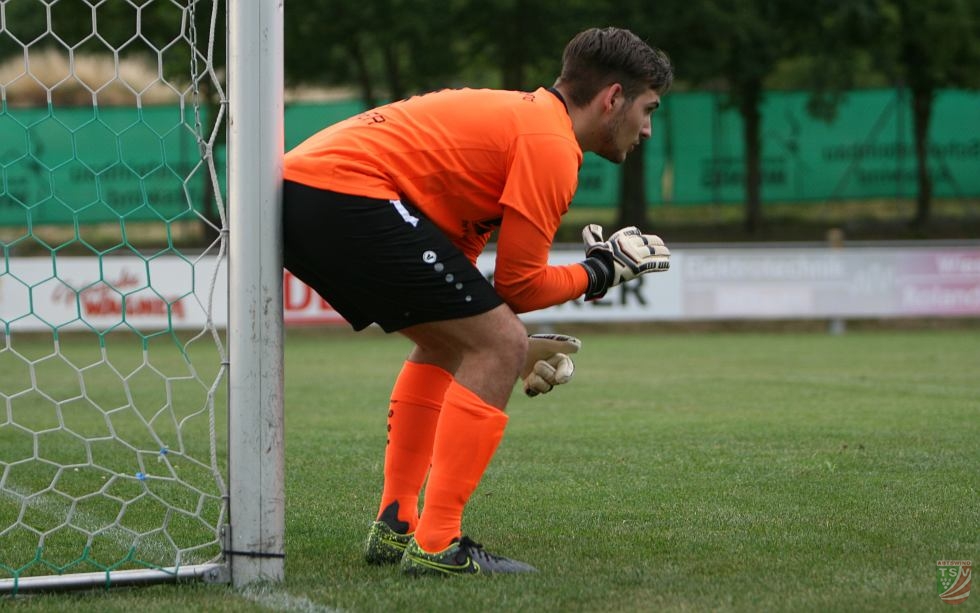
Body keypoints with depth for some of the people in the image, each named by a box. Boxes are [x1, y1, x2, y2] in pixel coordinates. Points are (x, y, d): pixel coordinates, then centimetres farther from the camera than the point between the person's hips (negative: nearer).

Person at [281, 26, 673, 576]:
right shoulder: (551, 144, -5)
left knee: (450, 343, 25)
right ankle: (437, 545, -7)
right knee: (501, 347, -5)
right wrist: (600, 272, 12)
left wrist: (509, 337, 26)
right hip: (346, 194, -11)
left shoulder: (517, 114, 25)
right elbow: (517, 285, -3)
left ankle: (395, 527, 26)